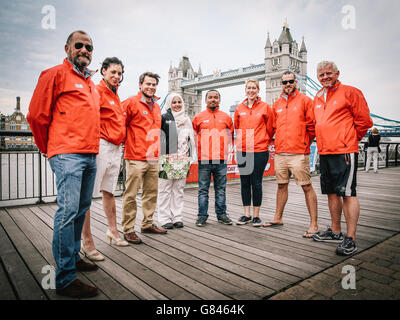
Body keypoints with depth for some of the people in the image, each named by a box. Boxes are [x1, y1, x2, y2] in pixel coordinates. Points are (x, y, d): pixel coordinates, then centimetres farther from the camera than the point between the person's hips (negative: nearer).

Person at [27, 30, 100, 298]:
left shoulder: (90, 83, 23)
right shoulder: (56, 74, 0)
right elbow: (37, 115, -3)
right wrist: (49, 148, 5)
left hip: (90, 156, 8)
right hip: (68, 155, -8)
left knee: (82, 209, 13)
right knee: (68, 211, -11)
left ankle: (73, 257, 29)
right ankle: (65, 278, -4)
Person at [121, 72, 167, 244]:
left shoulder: (156, 106, 18)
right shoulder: (131, 102, -5)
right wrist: (128, 142, -3)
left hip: (153, 159, 7)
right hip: (135, 158, -7)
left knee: (151, 193, 13)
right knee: (131, 195, -2)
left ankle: (148, 224, 26)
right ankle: (128, 229, 8)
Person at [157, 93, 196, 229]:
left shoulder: (187, 120, 17)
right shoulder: (163, 118, 3)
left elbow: (191, 140, 20)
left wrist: (189, 159, 13)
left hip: (182, 160, 4)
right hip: (167, 160, -4)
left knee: (178, 190, 8)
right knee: (165, 190, -1)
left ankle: (177, 217, 15)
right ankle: (165, 218, 6)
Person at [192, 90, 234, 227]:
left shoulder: (226, 117, 10)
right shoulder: (198, 117, 6)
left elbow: (232, 136, 17)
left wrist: (227, 149, 10)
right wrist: (195, 151, 4)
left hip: (221, 160, 1)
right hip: (204, 160, -1)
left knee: (221, 189, 9)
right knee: (203, 190, 4)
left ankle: (221, 214, 20)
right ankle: (202, 215, 13)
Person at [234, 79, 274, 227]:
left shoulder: (265, 107, 0)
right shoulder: (239, 108, 8)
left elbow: (270, 129, 6)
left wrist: (264, 142, 10)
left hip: (259, 151, -3)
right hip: (242, 151, 3)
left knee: (256, 183, 0)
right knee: (245, 183, 8)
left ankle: (256, 215, 12)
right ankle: (247, 215, 19)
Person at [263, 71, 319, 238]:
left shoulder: (304, 100, 1)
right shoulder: (277, 104, 16)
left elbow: (312, 125, -2)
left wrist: (304, 143, 1)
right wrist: (279, 143, 13)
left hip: (299, 153, -5)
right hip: (280, 153, 6)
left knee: (306, 187, -2)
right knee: (281, 185, 15)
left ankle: (313, 224, 6)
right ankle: (278, 218, 27)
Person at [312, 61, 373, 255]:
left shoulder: (350, 92, -3)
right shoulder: (317, 98, 17)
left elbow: (364, 121, -3)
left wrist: (350, 140, 2)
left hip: (344, 152, -7)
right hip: (324, 152, 8)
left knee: (347, 192, -7)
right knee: (332, 192, 13)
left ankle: (350, 239, -1)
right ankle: (335, 232, 26)